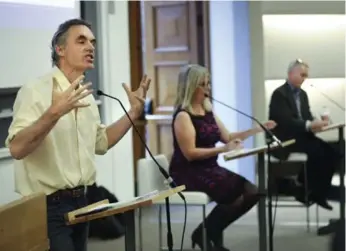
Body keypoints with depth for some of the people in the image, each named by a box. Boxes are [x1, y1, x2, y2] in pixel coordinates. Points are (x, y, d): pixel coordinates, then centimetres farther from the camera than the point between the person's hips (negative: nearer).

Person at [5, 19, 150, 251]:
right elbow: (17, 148, -25)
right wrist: (54, 112, -34)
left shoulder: (86, 96, 10)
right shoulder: (36, 91, -14)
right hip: (47, 206, -8)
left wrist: (134, 111, 12)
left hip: (80, 201, 8)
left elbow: (101, 142, 21)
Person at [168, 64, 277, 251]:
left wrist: (257, 129, 10)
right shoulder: (183, 115, -13)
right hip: (188, 173, -8)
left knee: (252, 193, -6)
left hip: (210, 169, 8)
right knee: (236, 195, -24)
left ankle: (211, 234, 6)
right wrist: (222, 149, -27)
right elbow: (190, 153, -20)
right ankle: (204, 234, 0)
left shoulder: (208, 111, 12)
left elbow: (227, 137, 18)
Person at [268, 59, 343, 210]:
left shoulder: (302, 94, 16)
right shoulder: (279, 94, -11)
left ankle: (318, 193, -6)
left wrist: (315, 123, -13)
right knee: (316, 151, -28)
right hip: (284, 139, -8)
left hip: (301, 135, 8)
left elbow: (307, 117, 12)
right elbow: (286, 120, -22)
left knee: (332, 152, -13)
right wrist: (309, 125, -33)